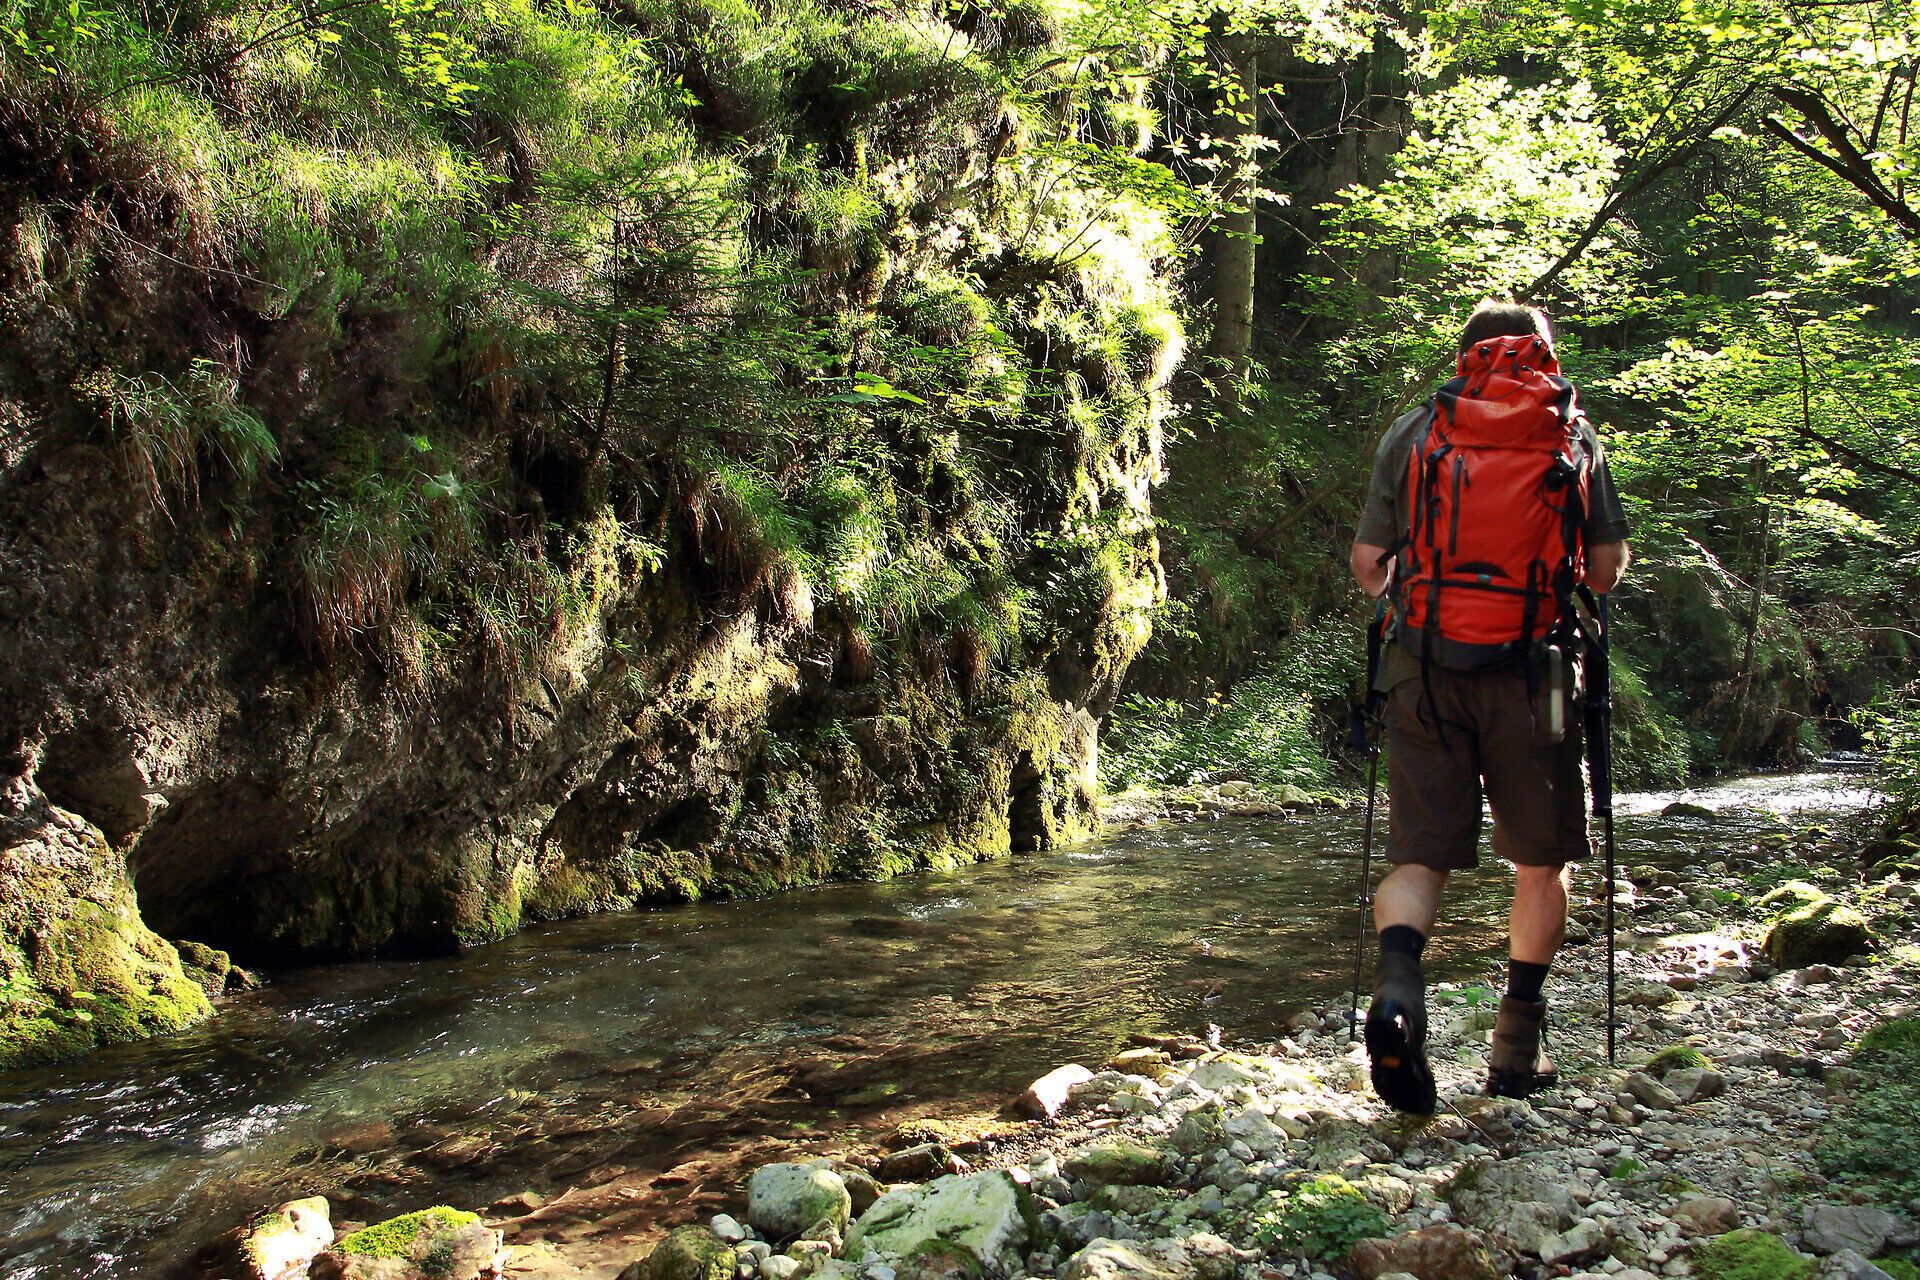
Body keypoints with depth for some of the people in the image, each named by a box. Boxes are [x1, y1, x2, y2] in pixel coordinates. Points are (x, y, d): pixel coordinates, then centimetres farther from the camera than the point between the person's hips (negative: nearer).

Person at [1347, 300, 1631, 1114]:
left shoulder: (1414, 431, 7)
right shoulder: (1574, 435, 8)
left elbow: (1366, 562, 5)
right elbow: (1608, 566, 9)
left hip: (1425, 667, 1)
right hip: (1532, 673, 0)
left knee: (1419, 852, 5)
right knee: (1541, 859, 13)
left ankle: (1396, 983, -21)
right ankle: (1518, 1045, 14)